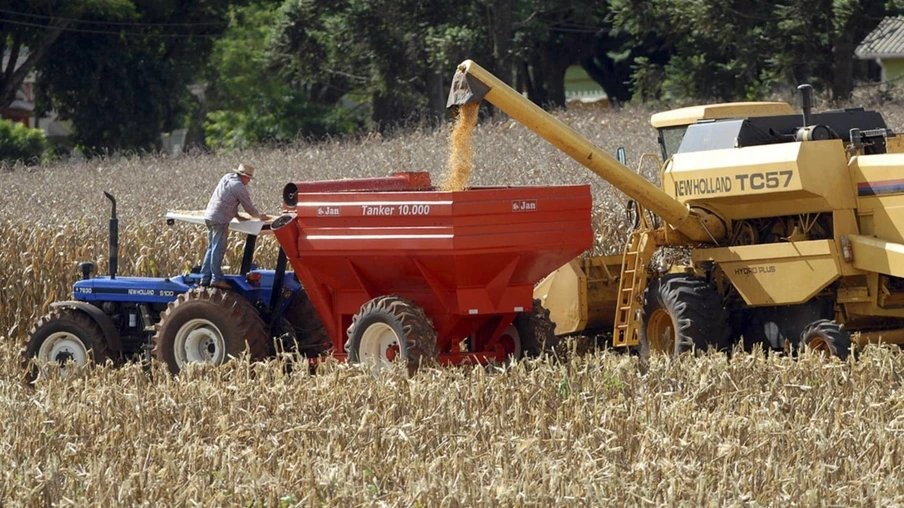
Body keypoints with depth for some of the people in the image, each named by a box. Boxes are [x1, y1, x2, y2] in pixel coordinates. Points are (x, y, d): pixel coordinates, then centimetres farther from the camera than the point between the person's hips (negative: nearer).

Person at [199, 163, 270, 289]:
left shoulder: (227, 177, 14)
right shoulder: (240, 188, -11)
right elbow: (249, 208, -2)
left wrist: (237, 215, 25)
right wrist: (260, 216, 15)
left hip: (209, 216, 9)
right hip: (220, 219, -9)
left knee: (212, 248, 12)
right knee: (218, 249, -7)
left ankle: (205, 278, 11)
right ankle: (216, 279, -8)